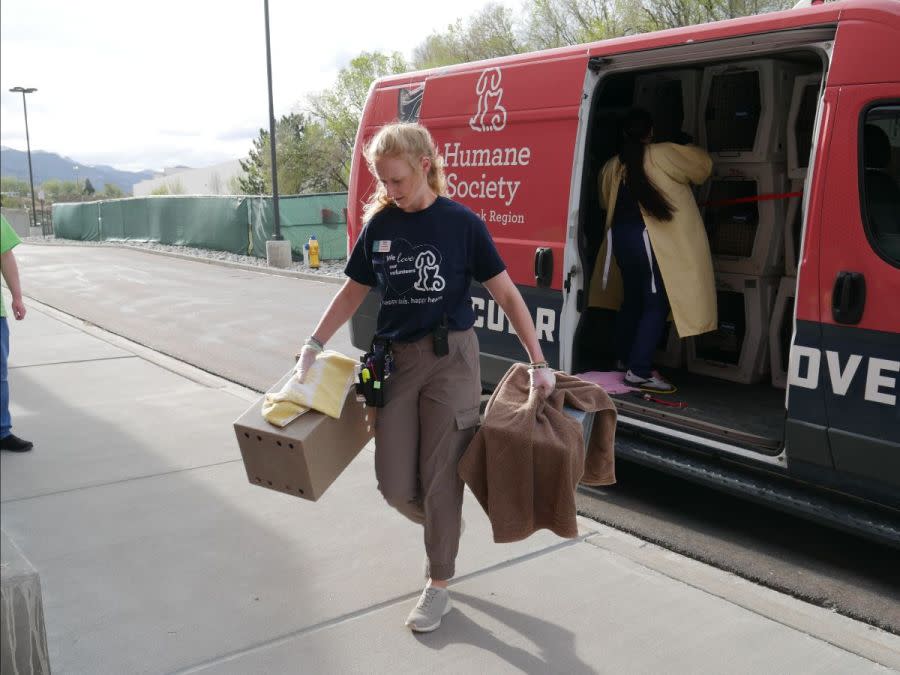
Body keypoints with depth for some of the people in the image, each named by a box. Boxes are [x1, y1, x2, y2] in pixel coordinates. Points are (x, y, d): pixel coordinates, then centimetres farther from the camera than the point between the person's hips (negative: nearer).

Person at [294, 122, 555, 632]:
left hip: (451, 359, -3)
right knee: (396, 485, 3)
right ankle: (445, 529, 36)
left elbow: (507, 293, -4)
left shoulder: (461, 223, -6)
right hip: (395, 360, 4)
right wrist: (314, 345, 6)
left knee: (440, 478, 1)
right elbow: (354, 292, 13)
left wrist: (539, 363, -9)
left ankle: (438, 588, 20)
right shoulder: (380, 224, 3)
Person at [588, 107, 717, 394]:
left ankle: (624, 358, 29)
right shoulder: (663, 155, -4)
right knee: (657, 303, -4)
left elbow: (606, 201, 28)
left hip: (620, 235, 7)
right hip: (649, 237, -7)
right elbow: (704, 165, 8)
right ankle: (639, 370, -9)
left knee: (633, 298, 20)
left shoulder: (613, 165, 13)